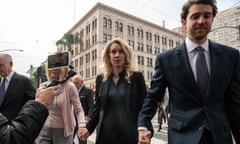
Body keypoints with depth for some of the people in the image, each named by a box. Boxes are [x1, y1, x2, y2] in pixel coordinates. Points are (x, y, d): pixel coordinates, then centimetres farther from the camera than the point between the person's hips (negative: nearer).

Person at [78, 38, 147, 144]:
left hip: (129, 134, -2)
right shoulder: (100, 79, 5)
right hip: (106, 133, 2)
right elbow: (98, 107, 10)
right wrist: (89, 128, 4)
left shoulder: (136, 77, -2)